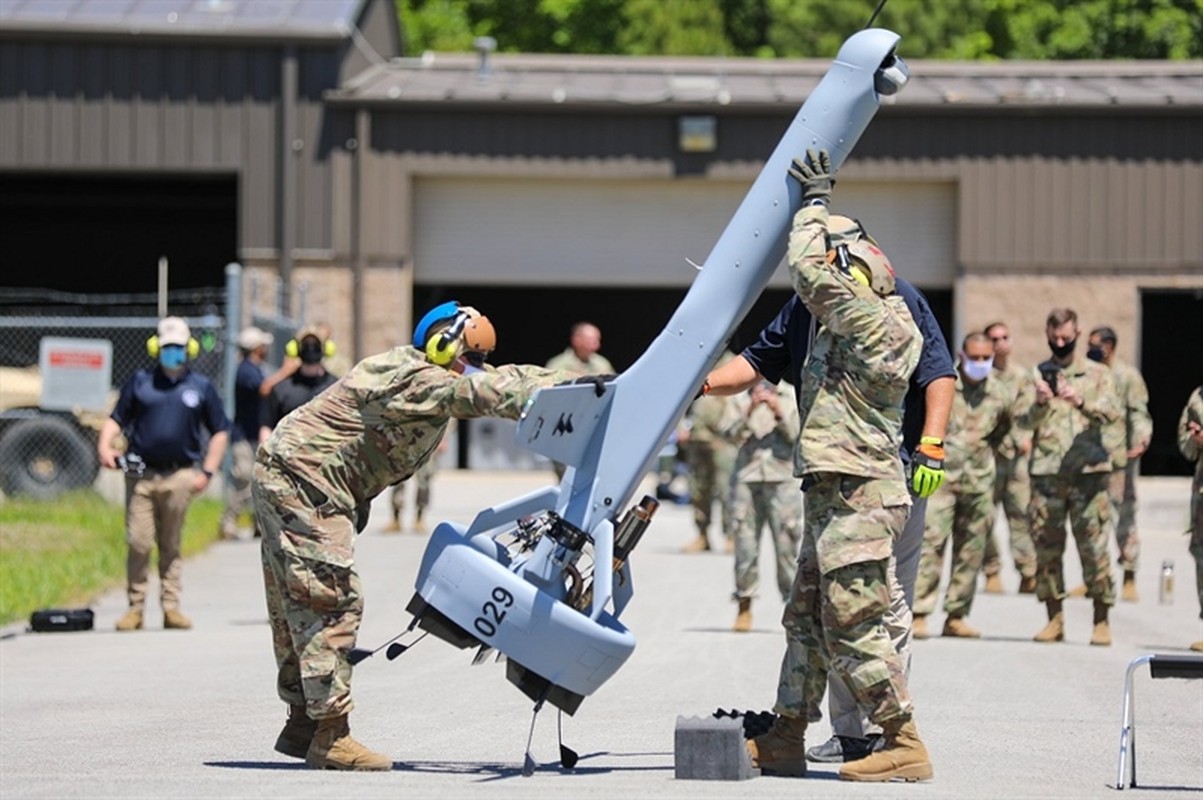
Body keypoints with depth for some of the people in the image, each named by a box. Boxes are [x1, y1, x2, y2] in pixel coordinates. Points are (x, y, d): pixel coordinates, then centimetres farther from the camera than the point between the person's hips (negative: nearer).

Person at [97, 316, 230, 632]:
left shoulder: (201, 387, 11)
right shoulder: (140, 382, 11)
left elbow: (220, 431, 13)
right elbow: (116, 419, 11)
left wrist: (207, 471, 3)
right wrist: (105, 446, -8)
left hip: (179, 476, 0)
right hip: (140, 475, 0)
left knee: (171, 546, 6)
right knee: (138, 543, -5)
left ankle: (171, 607, 9)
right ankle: (136, 608, 0)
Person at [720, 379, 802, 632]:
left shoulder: (789, 401, 11)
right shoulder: (740, 400, 11)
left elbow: (798, 435, 1)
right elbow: (729, 431, -1)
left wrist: (779, 412, -11)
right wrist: (749, 412, -14)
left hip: (782, 477, -1)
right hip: (746, 476, 1)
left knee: (787, 542, -6)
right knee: (745, 541, 0)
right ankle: (744, 606, 8)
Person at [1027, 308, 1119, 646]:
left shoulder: (1098, 374, 11)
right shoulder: (1038, 374, 12)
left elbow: (1112, 411, -6)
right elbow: (1029, 422, 2)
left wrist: (1081, 401, -24)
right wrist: (1040, 403, -19)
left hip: (1088, 469, -1)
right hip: (1046, 470, 1)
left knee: (1094, 546, -6)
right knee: (1046, 545, 1)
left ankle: (1102, 621, -2)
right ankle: (1054, 619, 8)